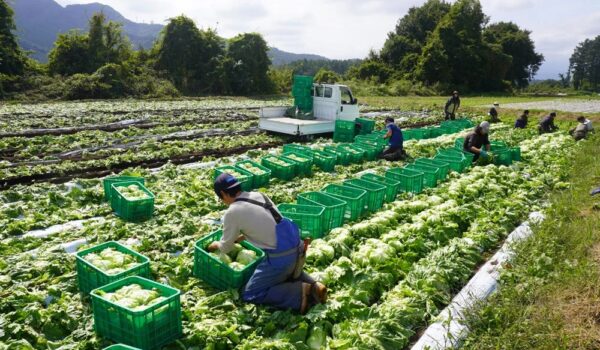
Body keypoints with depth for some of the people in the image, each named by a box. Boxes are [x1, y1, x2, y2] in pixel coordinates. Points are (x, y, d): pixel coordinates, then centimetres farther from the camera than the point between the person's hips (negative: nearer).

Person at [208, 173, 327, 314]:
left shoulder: (232, 212, -9)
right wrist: (239, 237, 32)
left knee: (250, 295, 8)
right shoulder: (258, 195, 10)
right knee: (289, 271, 39)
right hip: (297, 246, 8)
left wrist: (216, 245, 28)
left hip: (280, 256, -8)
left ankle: (300, 293, -2)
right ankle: (312, 286, 13)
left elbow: (226, 248, 6)